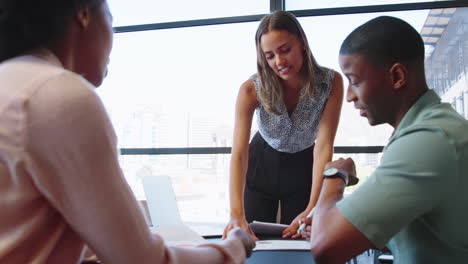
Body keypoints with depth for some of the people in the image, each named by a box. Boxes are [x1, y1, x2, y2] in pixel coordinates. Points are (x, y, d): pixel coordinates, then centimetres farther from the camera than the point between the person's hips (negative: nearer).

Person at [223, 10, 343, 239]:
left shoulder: (331, 83, -25)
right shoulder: (251, 89, -26)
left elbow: (324, 147, -27)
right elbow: (239, 153, -32)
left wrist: (312, 210, -37)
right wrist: (237, 214, -45)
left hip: (303, 167, 1)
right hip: (262, 164, 0)